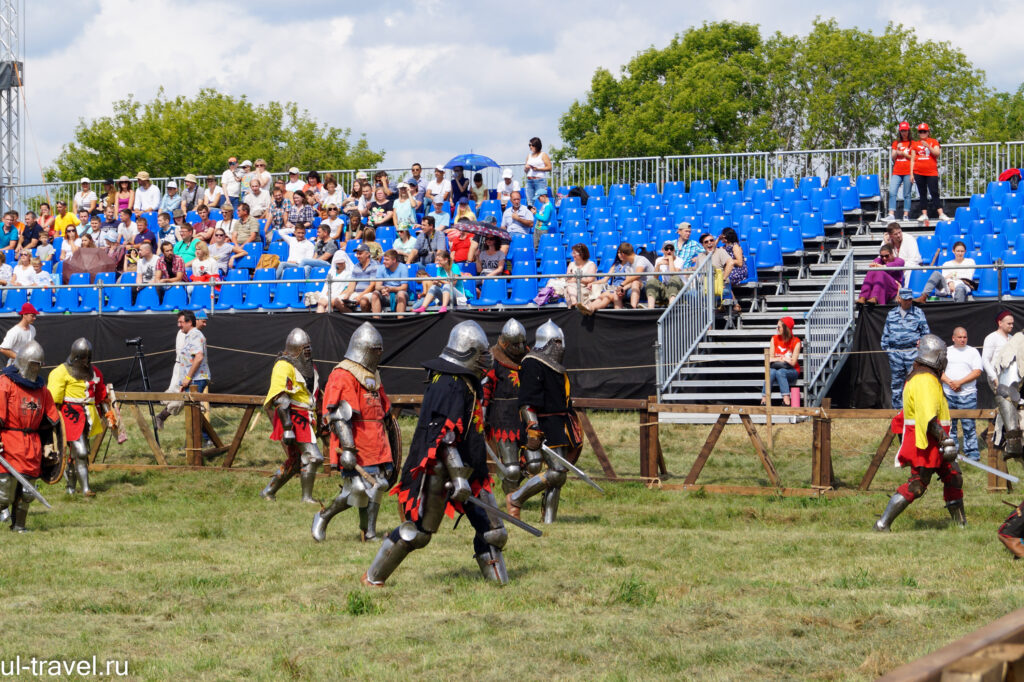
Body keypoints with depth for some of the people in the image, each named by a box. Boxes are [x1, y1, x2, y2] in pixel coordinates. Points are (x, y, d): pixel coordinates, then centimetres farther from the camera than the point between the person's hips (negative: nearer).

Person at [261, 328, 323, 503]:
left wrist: (319, 423, 25)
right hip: (292, 418, -9)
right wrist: (287, 428, -26)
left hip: (306, 420, 9)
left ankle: (268, 492, 28)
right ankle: (306, 497, -7)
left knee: (294, 463, 16)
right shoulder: (284, 367, -14)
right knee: (312, 457, -16)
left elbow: (316, 397, 26)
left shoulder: (310, 367, 15)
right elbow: (281, 400, -21)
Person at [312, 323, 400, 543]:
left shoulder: (371, 375, 19)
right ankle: (323, 517, 9)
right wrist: (347, 448, -26)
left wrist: (389, 444, 28)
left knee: (377, 485, 3)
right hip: (356, 445, -9)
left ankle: (369, 533, 7)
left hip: (375, 443, 9)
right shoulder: (343, 376, -12)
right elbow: (339, 415, -20)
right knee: (357, 488, -11)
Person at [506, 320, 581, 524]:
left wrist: (572, 429, 28)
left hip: (560, 427, 10)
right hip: (545, 426, -10)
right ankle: (515, 499, -3)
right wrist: (532, 430, -26)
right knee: (557, 471, -16)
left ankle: (549, 519, 10)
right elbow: (527, 402, -19)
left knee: (559, 474, 6)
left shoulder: (556, 366, 19)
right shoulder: (532, 365, -12)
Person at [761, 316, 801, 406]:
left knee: (780, 372, -35)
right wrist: (783, 358, -12)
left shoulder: (796, 342, -8)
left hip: (791, 372, -3)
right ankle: (764, 400, -38)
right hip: (776, 368, 3)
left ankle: (786, 401, -43)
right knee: (771, 372, -32)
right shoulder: (774, 339, 5)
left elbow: (792, 362, -11)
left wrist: (778, 358, -4)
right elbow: (770, 359, 2)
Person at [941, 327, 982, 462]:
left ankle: (972, 453, -1)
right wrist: (949, 382, -11)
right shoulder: (946, 352, 14)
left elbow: (977, 372, -4)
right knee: (948, 426, 5)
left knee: (969, 426, -5)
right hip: (948, 395, 3)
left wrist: (959, 382, -12)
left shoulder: (973, 352, 7)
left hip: (967, 395, -3)